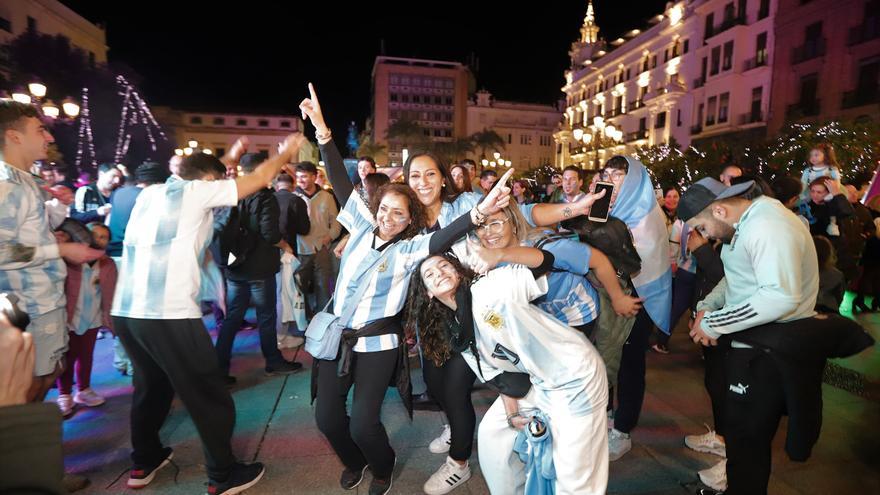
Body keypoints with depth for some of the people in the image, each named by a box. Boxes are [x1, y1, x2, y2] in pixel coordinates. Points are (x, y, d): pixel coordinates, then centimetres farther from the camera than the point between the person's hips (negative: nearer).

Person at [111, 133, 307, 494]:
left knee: (151, 384, 27)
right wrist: (286, 152, 21)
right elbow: (259, 178, 5)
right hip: (169, 314, -8)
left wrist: (229, 159, 46)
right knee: (208, 393, 5)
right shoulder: (197, 190, -1)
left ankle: (143, 462, 40)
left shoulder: (150, 193, 18)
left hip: (125, 311, 8)